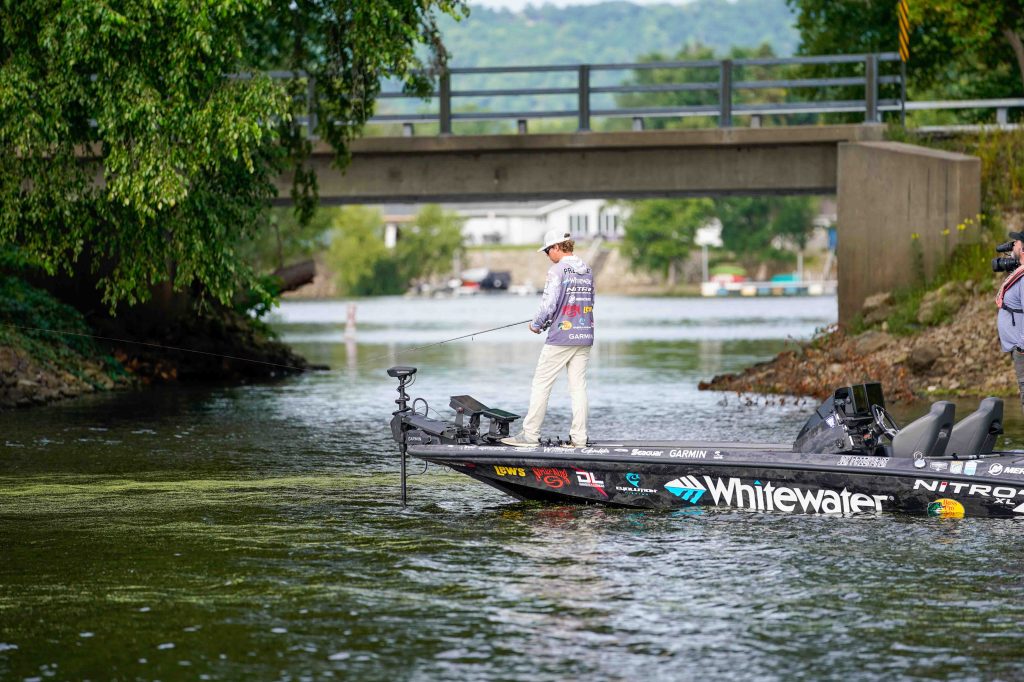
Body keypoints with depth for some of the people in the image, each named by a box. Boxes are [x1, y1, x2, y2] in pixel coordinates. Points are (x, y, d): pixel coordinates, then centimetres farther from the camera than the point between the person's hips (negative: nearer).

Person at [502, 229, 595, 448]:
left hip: (561, 338, -7)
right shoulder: (587, 270, 11)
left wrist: (536, 324, 2)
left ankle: (530, 434, 1)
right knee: (578, 386, 7)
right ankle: (579, 437, 4)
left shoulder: (558, 270, -11)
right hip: (584, 337, 7)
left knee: (541, 383, 0)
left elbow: (549, 304, -16)